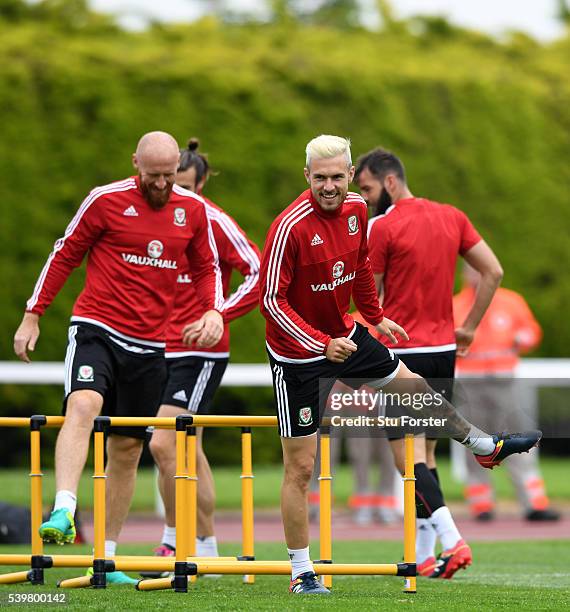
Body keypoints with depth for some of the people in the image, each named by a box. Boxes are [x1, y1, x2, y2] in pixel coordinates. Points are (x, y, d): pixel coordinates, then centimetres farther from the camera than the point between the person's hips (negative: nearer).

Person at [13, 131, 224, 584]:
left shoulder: (193, 211, 6)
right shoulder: (107, 201, -4)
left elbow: (207, 267, 19)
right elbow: (65, 255, 4)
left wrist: (214, 311, 0)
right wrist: (33, 315, 3)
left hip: (149, 344, 4)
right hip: (96, 330, -4)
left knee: (128, 449, 7)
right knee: (83, 405, -31)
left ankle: (106, 557, 15)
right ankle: (63, 514, -42)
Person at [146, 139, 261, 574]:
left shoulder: (214, 222, -10)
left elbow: (260, 273, -13)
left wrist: (217, 316, -18)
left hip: (200, 352, -7)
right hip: (162, 349, 7)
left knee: (163, 443, -15)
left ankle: (173, 542, -5)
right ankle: (207, 549, 19)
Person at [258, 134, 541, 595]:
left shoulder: (356, 210, -4)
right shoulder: (290, 227, -27)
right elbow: (272, 299, -24)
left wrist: (376, 317, 23)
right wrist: (322, 344, -31)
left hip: (345, 335, 7)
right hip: (300, 357, -7)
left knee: (417, 387, 24)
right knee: (300, 467, -2)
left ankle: (485, 446, 50)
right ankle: (301, 574, 7)